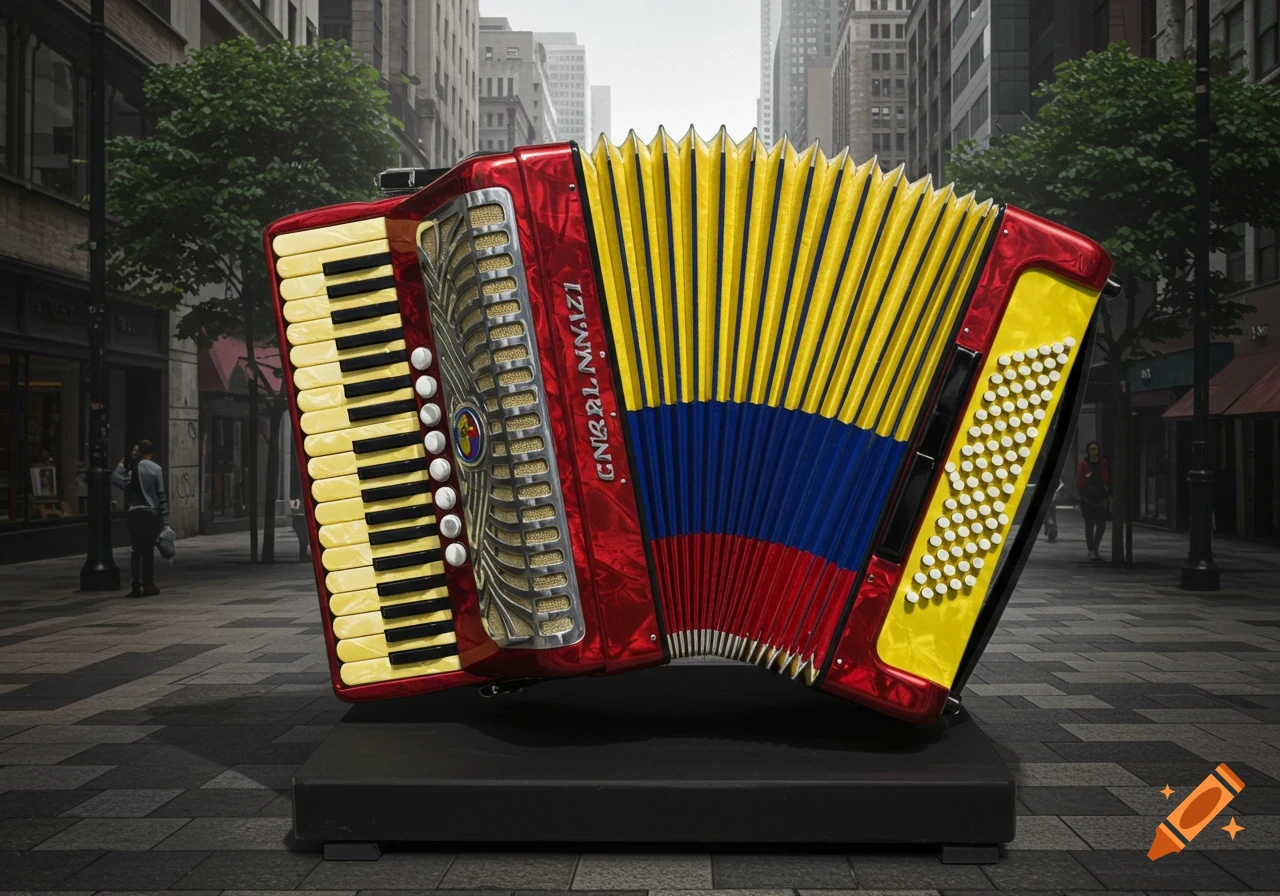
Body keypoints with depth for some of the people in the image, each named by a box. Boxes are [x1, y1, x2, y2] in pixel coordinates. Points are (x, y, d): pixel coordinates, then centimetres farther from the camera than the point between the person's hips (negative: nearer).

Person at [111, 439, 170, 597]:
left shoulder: (131, 468, 1)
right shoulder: (156, 469, -2)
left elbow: (116, 480, -12)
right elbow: (161, 495, -3)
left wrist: (121, 465, 3)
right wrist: (165, 519, -1)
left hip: (135, 513, 1)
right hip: (152, 513, 0)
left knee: (137, 550, 5)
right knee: (149, 550, 7)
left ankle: (137, 586, 1)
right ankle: (148, 584, 7)